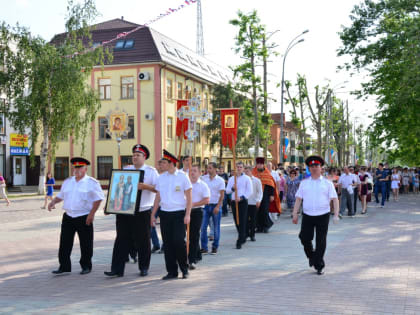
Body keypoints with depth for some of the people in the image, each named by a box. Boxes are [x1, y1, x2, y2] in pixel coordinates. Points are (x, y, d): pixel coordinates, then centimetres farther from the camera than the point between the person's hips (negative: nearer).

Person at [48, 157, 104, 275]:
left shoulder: (92, 182, -4)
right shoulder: (67, 182, 13)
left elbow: (98, 199, -7)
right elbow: (61, 195, 21)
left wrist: (92, 214, -14)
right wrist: (53, 202, 1)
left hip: (84, 218, -5)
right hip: (68, 217, 5)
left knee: (86, 244, 4)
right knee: (64, 243, 4)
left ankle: (86, 266, 17)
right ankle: (64, 266, 12)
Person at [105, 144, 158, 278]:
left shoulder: (151, 171, 3)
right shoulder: (125, 170, 14)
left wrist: (145, 186, -22)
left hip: (142, 212, -3)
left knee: (142, 241, 5)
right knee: (122, 239, 2)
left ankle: (144, 268, 19)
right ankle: (117, 269, 4)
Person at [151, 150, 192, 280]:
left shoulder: (183, 177, -3)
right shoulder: (161, 178, 9)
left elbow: (189, 197, -3)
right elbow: (158, 197, 14)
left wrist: (187, 215, -10)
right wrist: (153, 214, 11)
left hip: (179, 213, -4)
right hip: (164, 213, 4)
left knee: (179, 241, -9)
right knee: (167, 243, 4)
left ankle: (184, 269, 10)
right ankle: (172, 271, 13)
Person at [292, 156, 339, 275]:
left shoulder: (327, 183, 4)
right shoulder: (304, 183, 9)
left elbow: (335, 199, 0)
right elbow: (298, 199, 8)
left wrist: (336, 215, -10)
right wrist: (295, 214, 2)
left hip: (323, 216, -1)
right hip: (307, 216, 2)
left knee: (321, 241, 2)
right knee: (305, 238, -1)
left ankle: (319, 266, 16)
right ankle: (311, 256, 30)